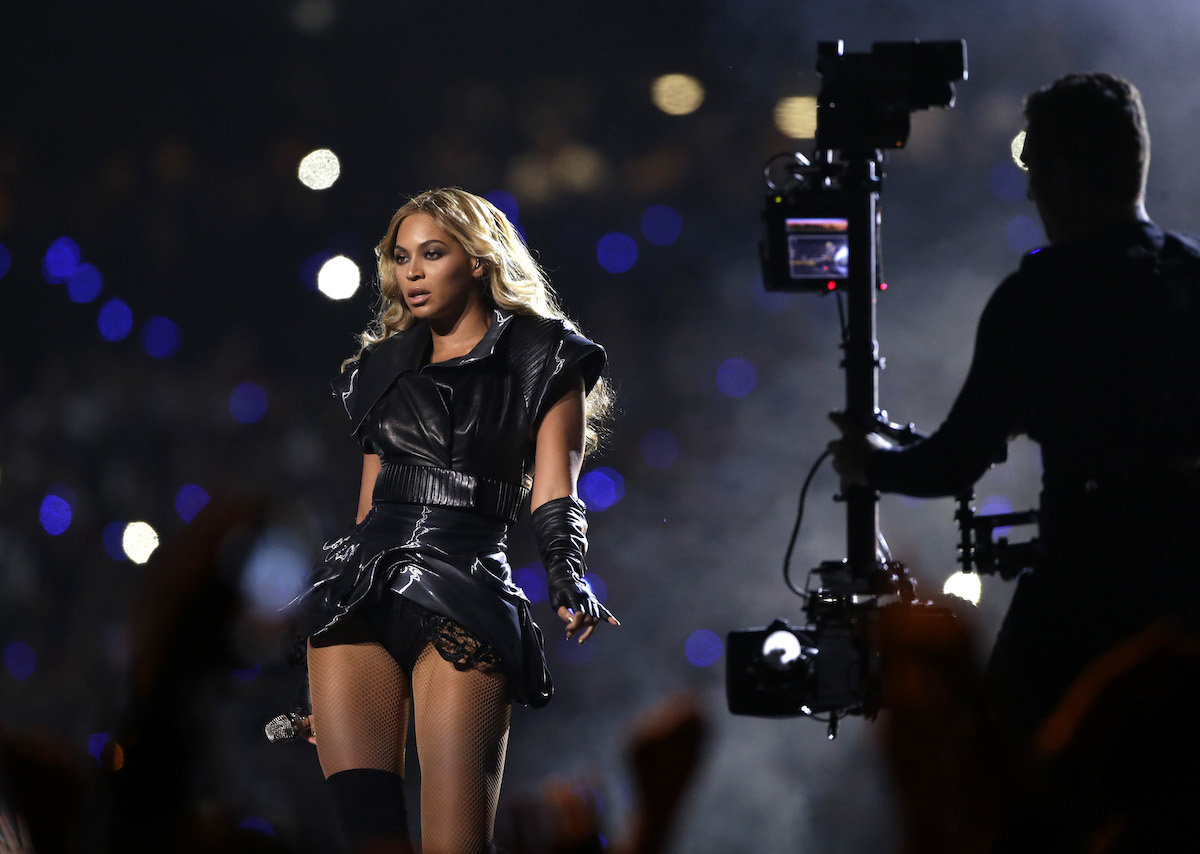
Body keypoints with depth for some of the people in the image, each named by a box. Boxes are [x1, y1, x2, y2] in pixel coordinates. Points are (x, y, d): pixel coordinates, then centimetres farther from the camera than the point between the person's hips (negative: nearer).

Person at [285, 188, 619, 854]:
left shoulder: (542, 359, 8)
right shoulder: (382, 368, 22)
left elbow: (553, 490, -1)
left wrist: (567, 576, -20)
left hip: (463, 603, -4)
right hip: (361, 593, 4)